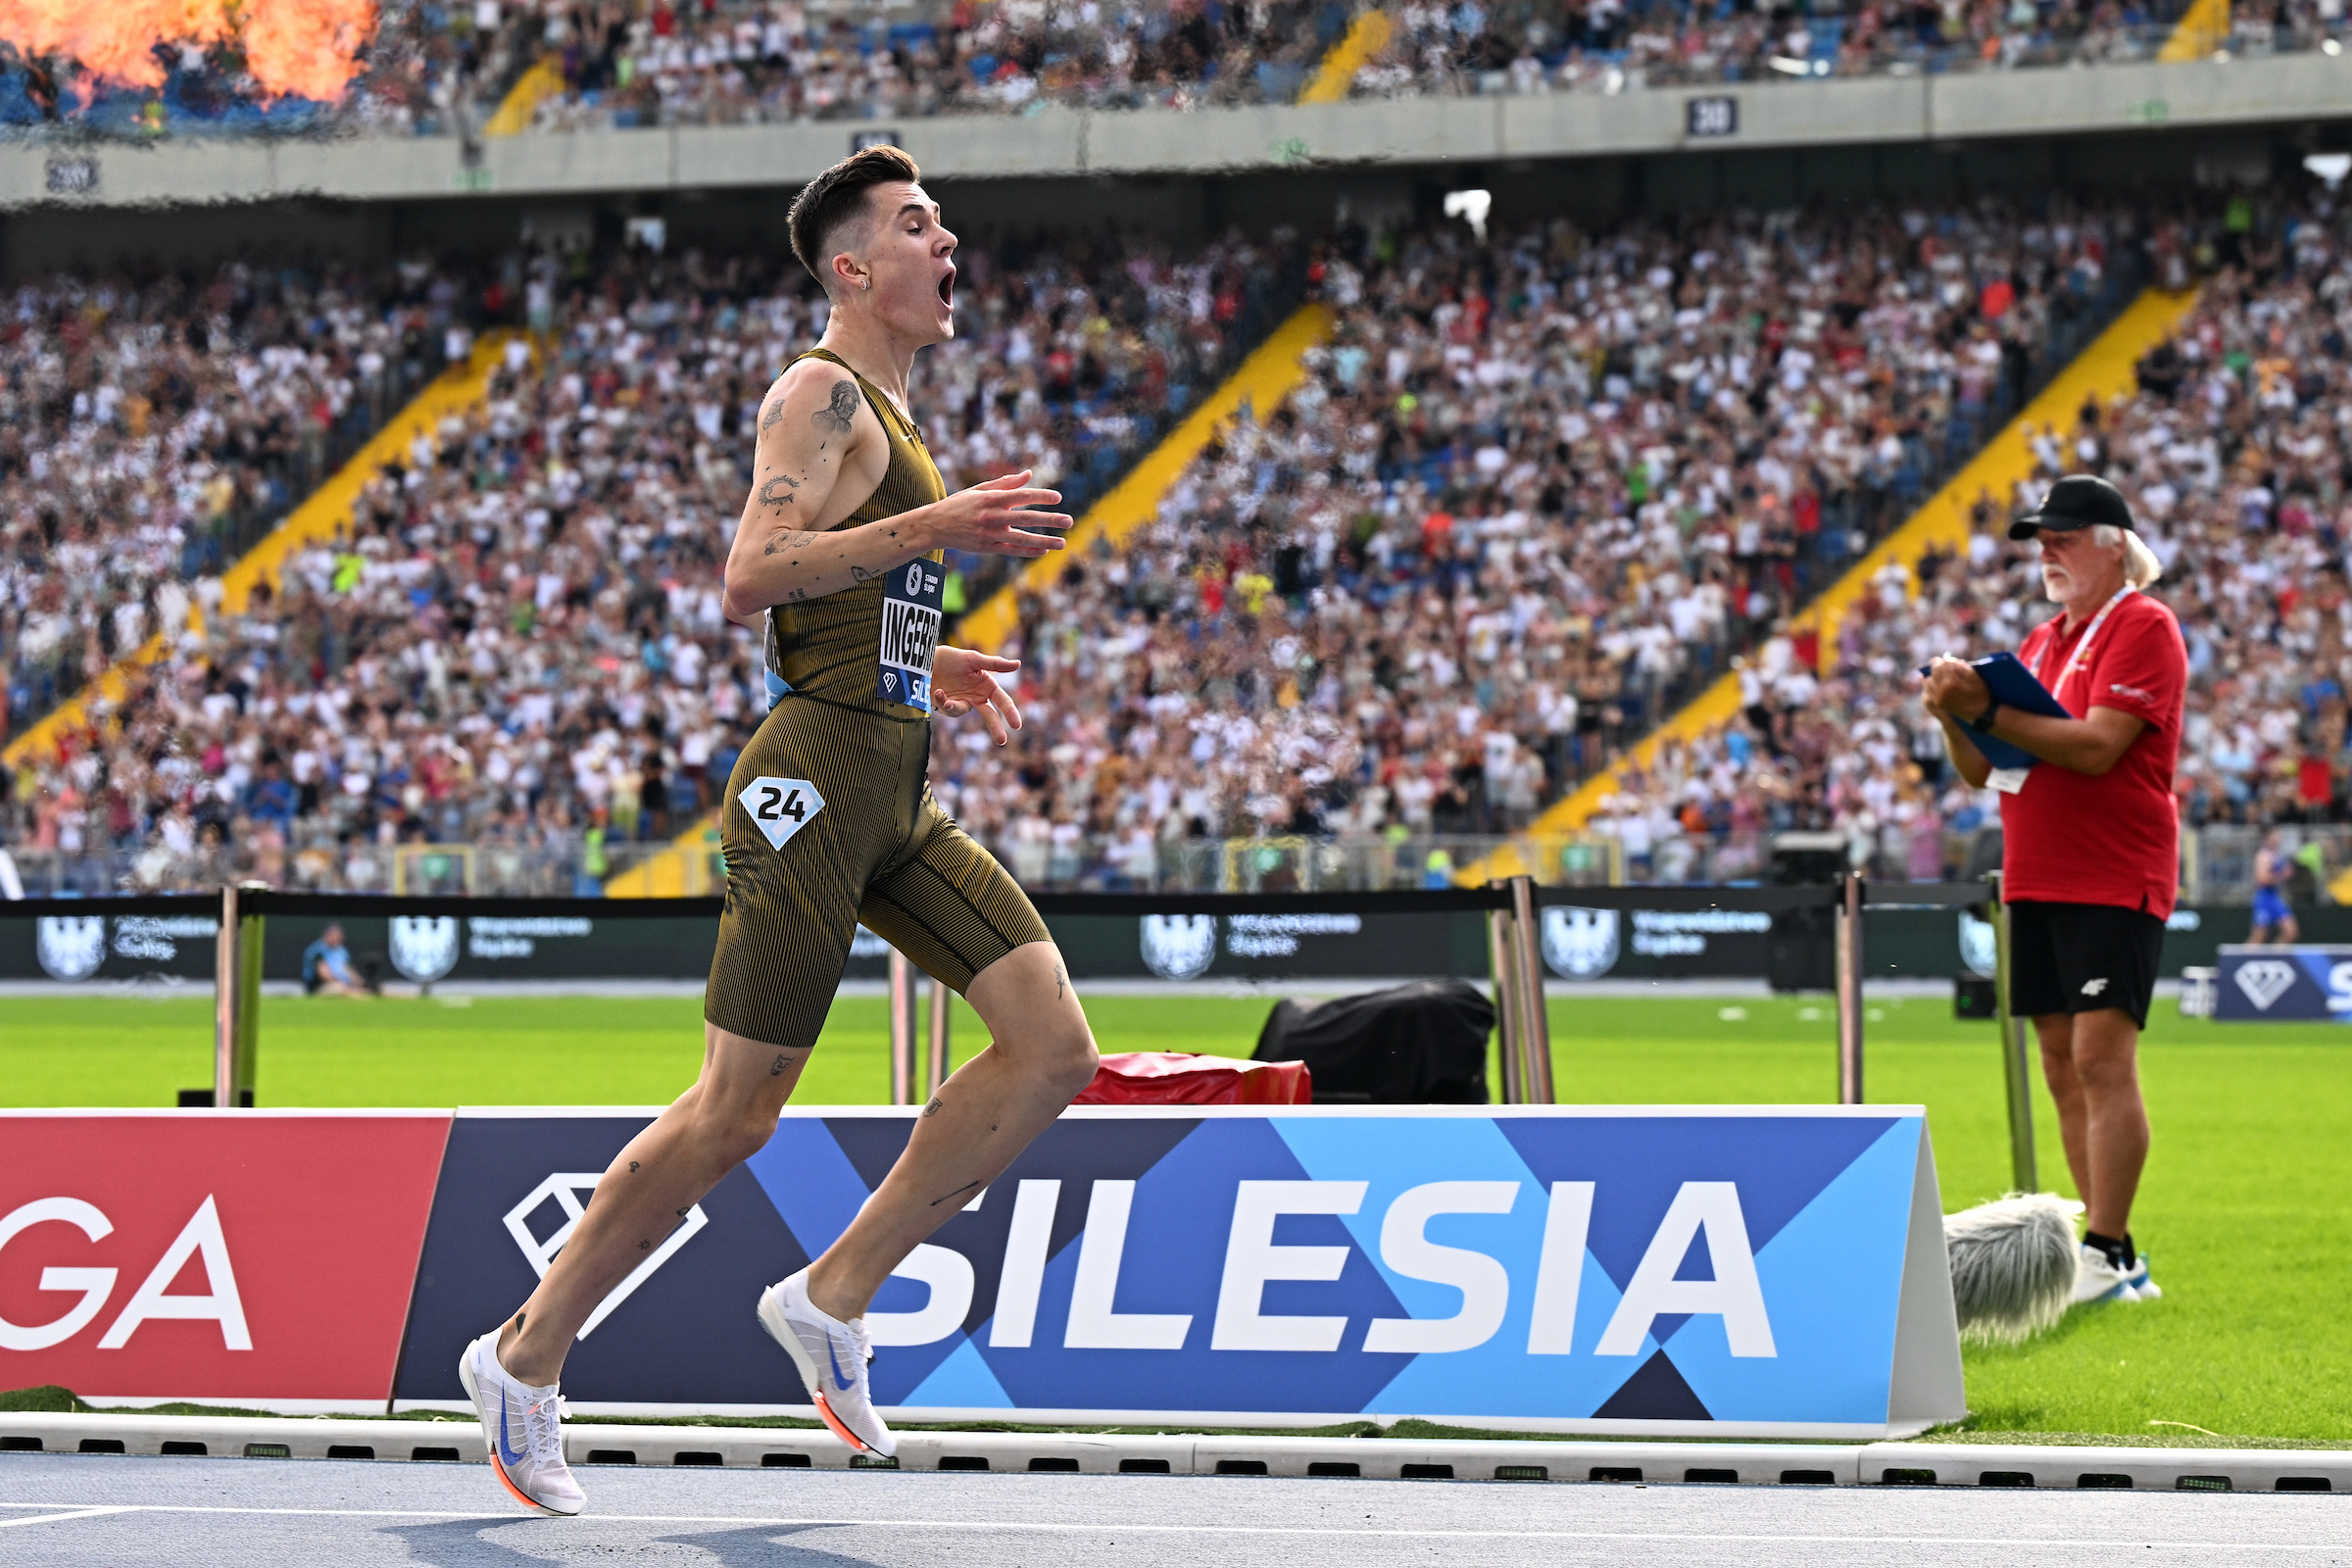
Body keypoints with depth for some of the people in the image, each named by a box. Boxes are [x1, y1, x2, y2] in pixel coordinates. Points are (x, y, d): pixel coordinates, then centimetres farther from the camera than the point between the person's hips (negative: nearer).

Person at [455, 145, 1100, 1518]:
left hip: (896, 791, 9)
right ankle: (525, 1359, 6)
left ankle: (834, 1298, 4)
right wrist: (934, 529, -22)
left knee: (1056, 1049, -3)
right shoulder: (821, 393, -8)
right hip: (819, 776, -9)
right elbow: (751, 580, -20)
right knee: (734, 1117, -7)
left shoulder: (888, 411, 22)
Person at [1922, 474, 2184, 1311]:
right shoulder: (2042, 641, 19)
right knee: (2063, 1064, 6)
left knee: (2102, 1057, -14)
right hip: (2036, 881, 8)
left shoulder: (2144, 628, -7)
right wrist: (1955, 716, -3)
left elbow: (2096, 746, -19)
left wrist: (1988, 712, -19)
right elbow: (1980, 769, 17)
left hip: (2114, 884, -8)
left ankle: (2109, 1257, -15)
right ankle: (2107, 1252, 9)